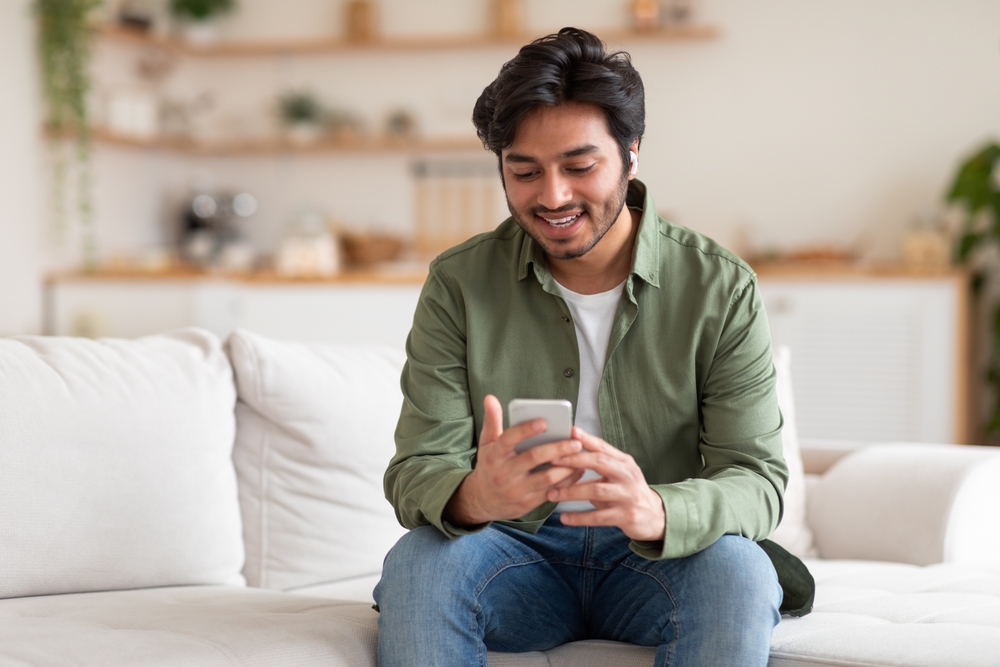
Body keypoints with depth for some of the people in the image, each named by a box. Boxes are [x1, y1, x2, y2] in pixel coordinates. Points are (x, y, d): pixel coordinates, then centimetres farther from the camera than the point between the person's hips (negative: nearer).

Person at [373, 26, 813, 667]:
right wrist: (473, 497, -36)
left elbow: (758, 478, -12)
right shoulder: (458, 285, -4)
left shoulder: (721, 290, -6)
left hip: (660, 562, 0)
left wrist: (656, 512, -36)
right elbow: (417, 471, -9)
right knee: (417, 561, -31)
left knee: (736, 570, -32)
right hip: (518, 555, 1)